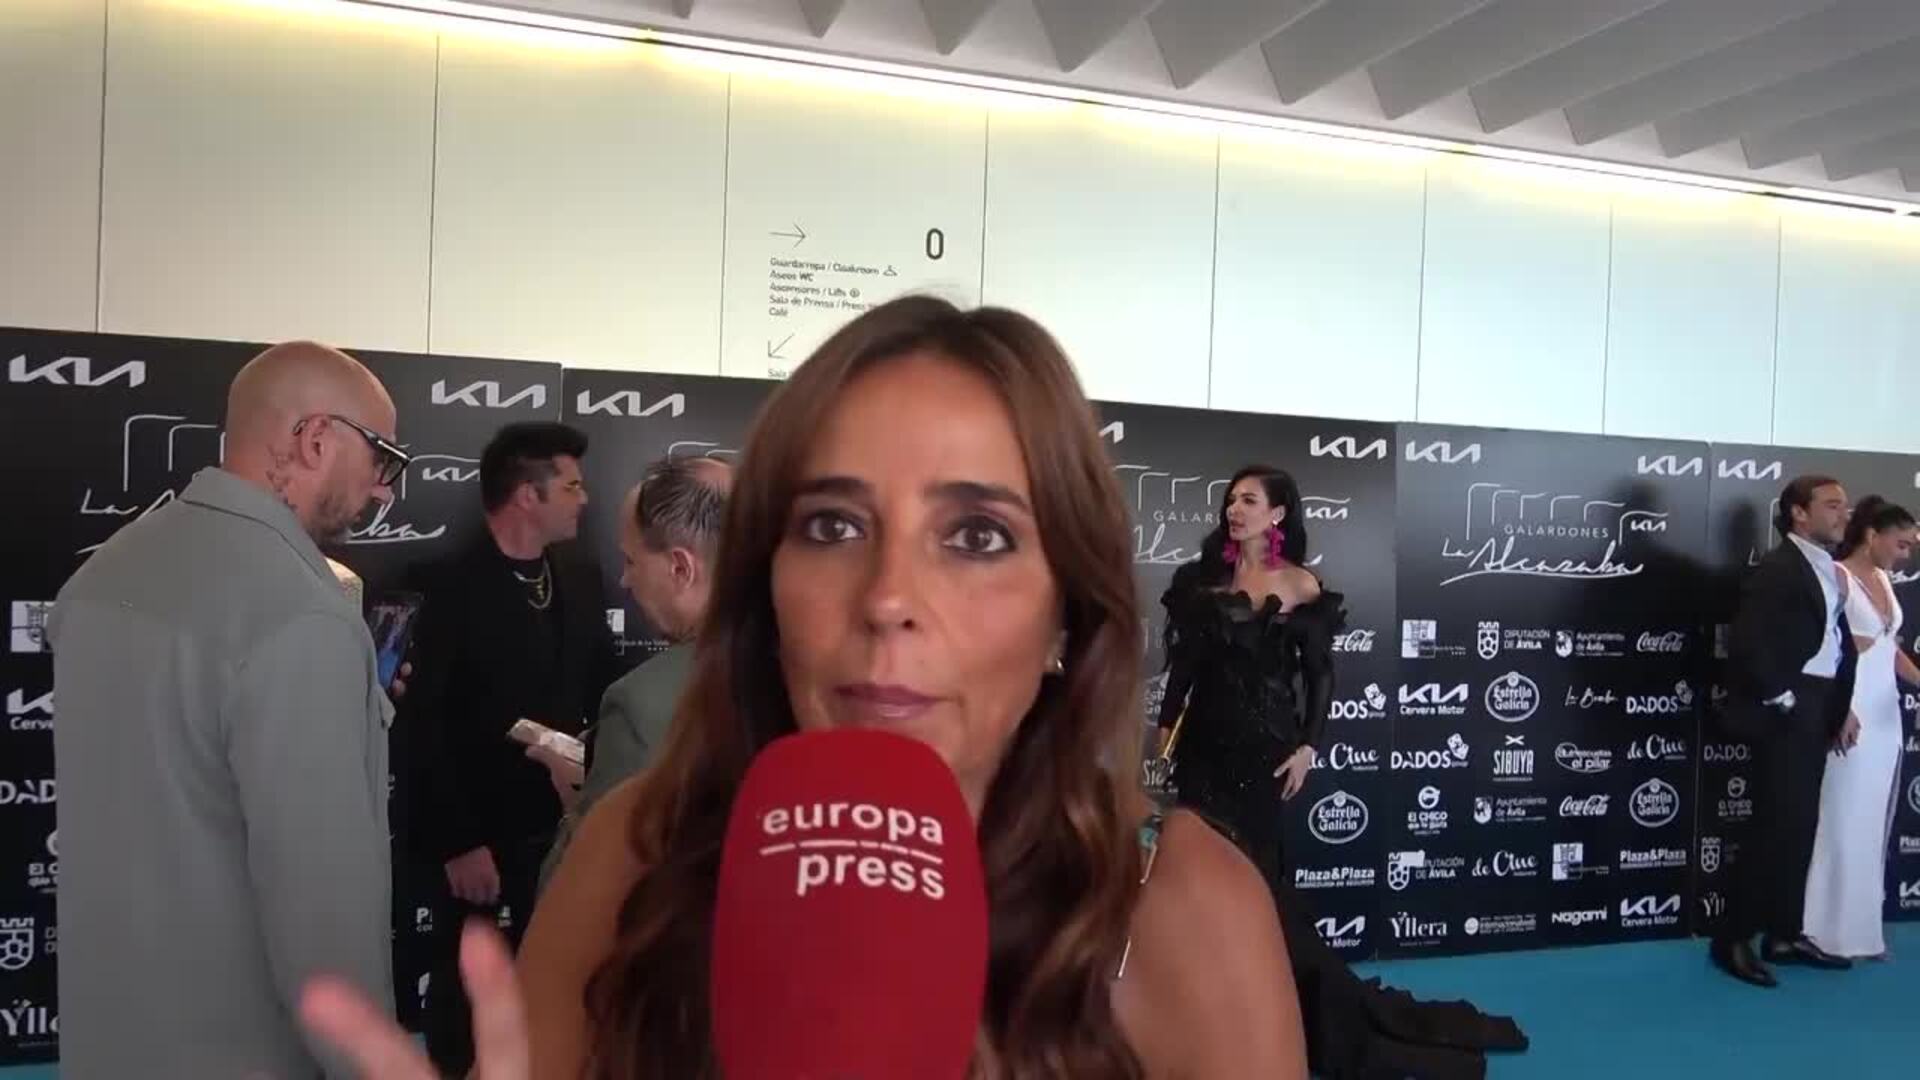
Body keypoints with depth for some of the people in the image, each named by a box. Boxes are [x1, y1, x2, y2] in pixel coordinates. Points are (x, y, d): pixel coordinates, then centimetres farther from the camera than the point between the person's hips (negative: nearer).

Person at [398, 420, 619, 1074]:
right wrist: (457, 841, -15)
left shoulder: (579, 578, 2)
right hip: (481, 831, -4)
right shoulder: (454, 586, -14)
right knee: (463, 988, 13)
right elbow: (424, 725, -15)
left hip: (560, 820, 5)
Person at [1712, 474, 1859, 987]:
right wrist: (1779, 697, -16)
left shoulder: (1829, 572, 15)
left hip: (1816, 715, 9)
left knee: (1799, 828, 13)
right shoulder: (1777, 569, -13)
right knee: (1776, 828, -7)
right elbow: (1745, 641, -22)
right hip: (1785, 716, -9)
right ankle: (1732, 940, 2)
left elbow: (1837, 643, 17)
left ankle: (1784, 934, 24)